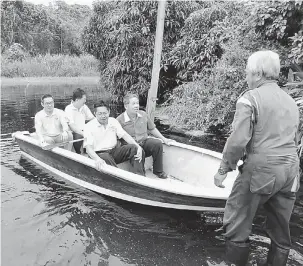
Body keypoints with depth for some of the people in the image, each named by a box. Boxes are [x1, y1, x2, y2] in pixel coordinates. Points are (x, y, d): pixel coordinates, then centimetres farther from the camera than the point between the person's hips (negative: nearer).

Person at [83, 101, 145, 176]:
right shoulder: (89, 126, -4)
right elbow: (88, 146, -15)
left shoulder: (113, 121, 11)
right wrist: (97, 159, -37)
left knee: (134, 148, -19)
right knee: (106, 158, -39)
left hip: (114, 151, 5)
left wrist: (137, 146, -14)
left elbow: (124, 135, 4)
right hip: (99, 154, -4)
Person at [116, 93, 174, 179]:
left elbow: (152, 129, 17)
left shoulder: (143, 114, 6)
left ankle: (158, 171, -6)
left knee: (157, 143, -23)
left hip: (145, 142, 4)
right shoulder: (119, 120, -9)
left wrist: (164, 139, 12)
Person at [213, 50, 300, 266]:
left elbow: (238, 141, -16)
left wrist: (224, 170, -6)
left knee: (237, 225, 6)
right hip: (290, 171, 8)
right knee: (281, 229, 18)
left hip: (260, 169, -7)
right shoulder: (291, 101, 14)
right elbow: (294, 141, 18)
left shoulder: (251, 98, -9)